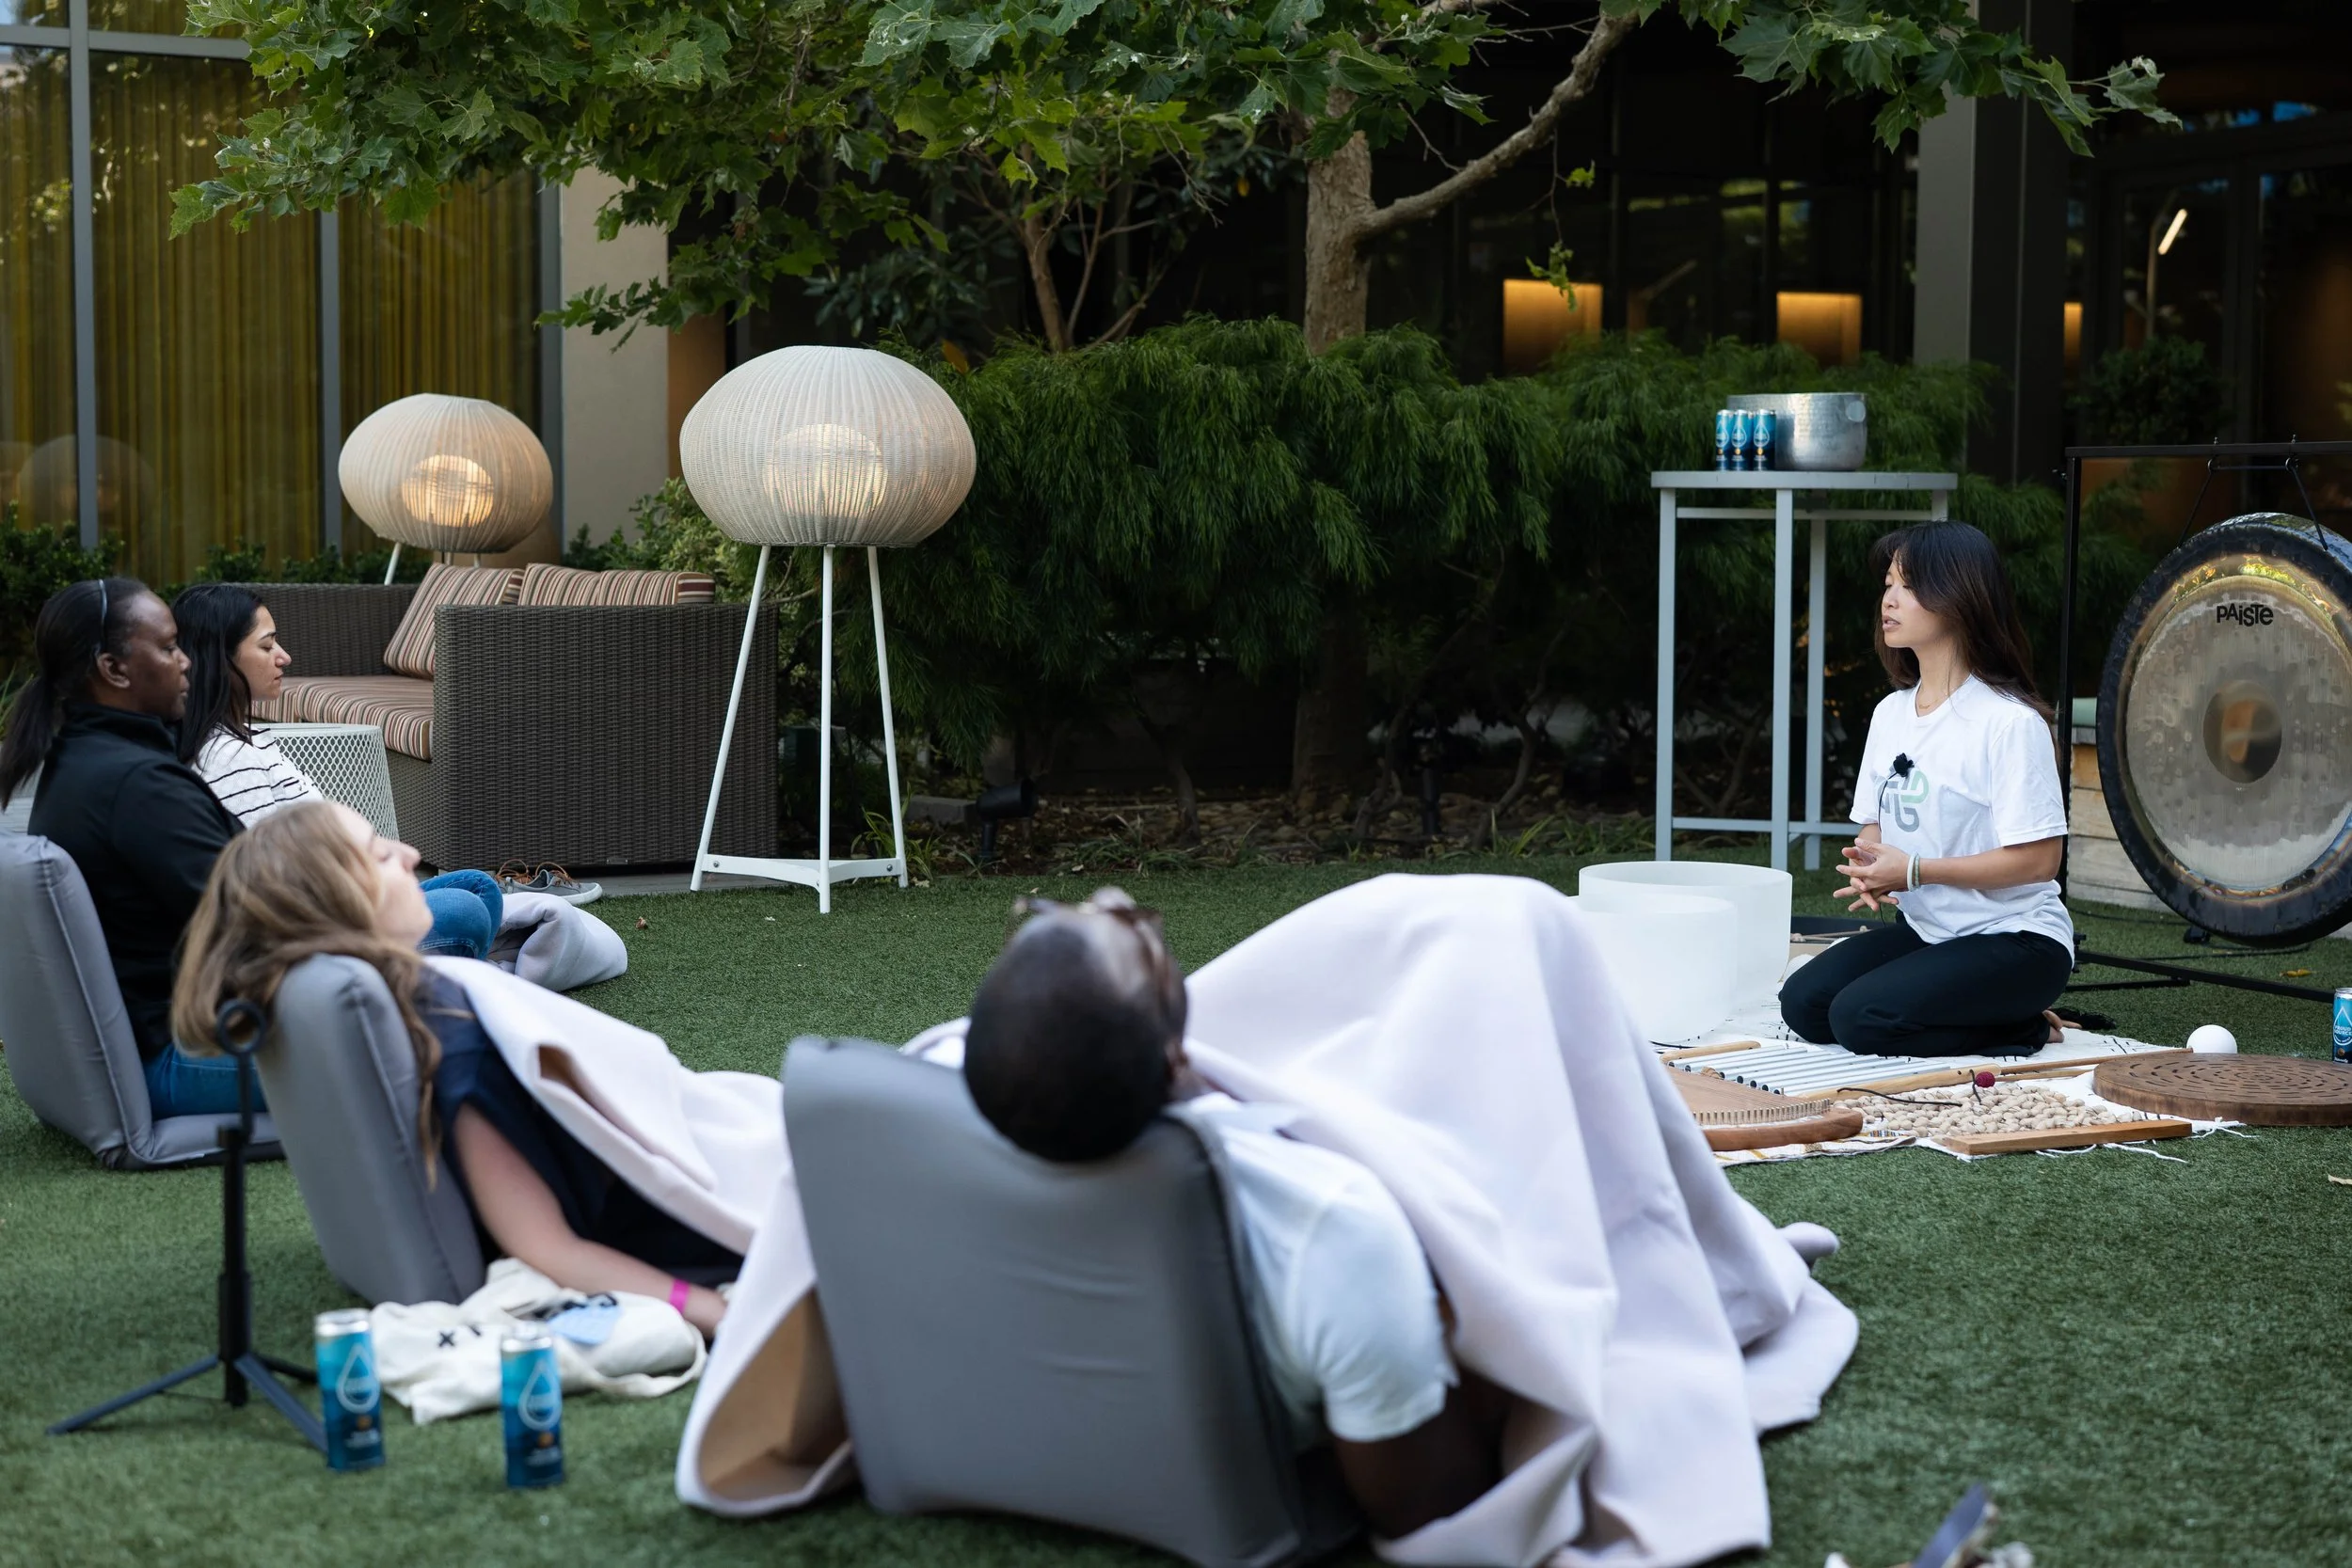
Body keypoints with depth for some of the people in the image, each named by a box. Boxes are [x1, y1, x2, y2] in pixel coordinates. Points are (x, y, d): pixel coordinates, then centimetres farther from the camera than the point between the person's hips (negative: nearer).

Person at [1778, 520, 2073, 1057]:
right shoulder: (1890, 713, 8)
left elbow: (2039, 859, -18)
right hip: (1923, 928, 8)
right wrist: (1867, 863, -9)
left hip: (2016, 938, -8)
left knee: (1861, 1018, -25)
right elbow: (1877, 822, 16)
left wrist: (1914, 871, -20)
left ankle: (2024, 1030, -3)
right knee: (1803, 1001, -10)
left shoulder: (2009, 720, -16)